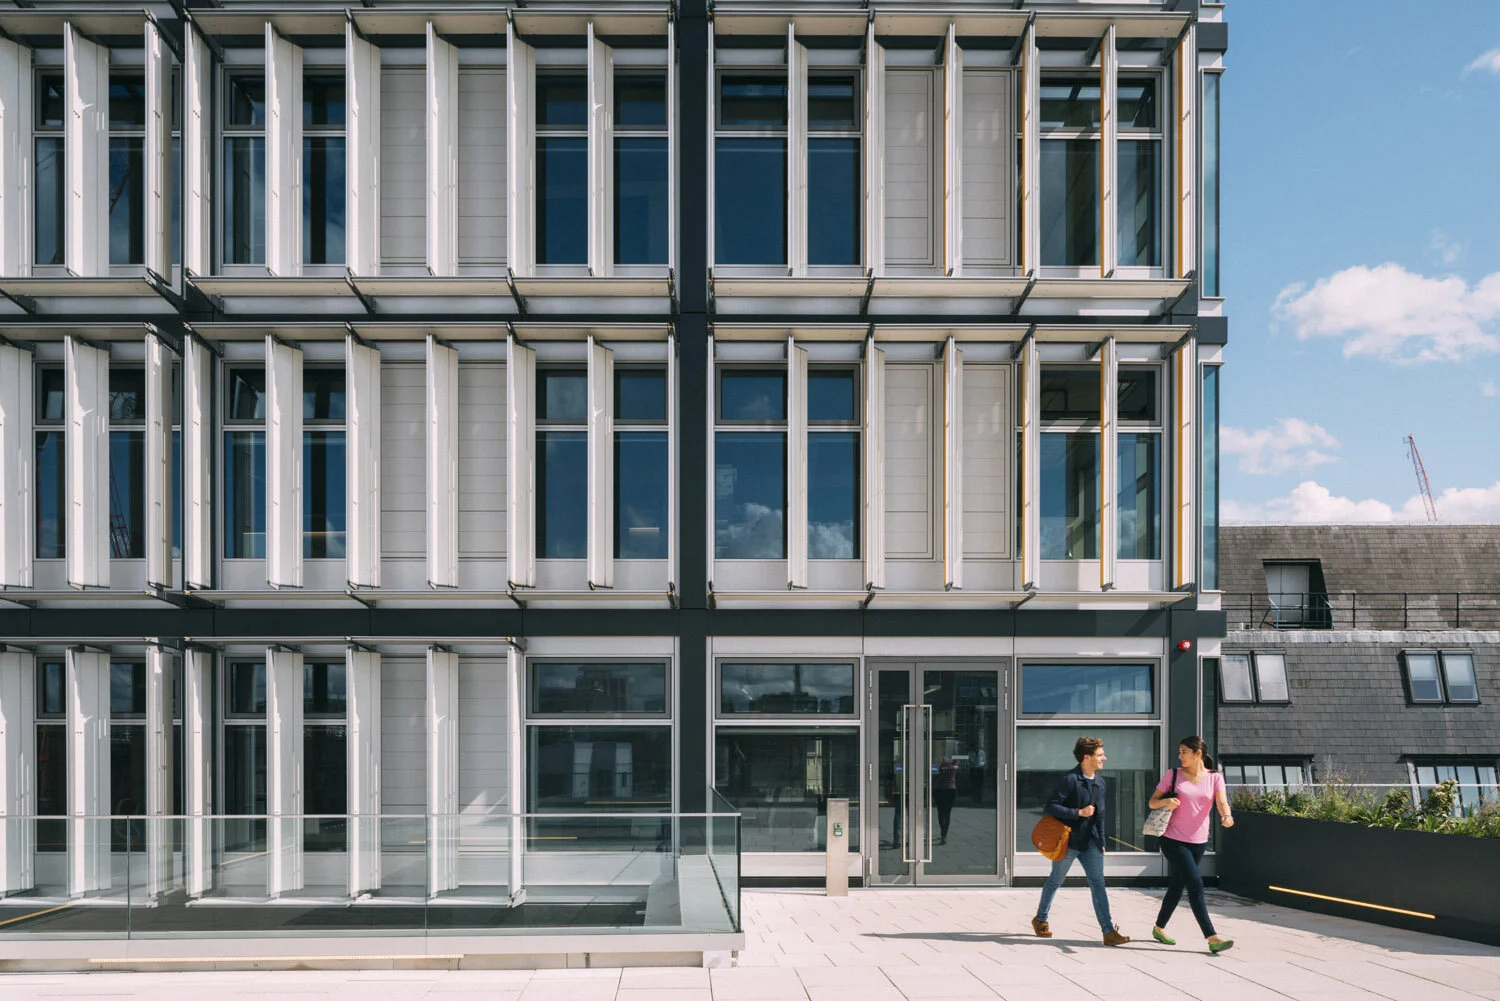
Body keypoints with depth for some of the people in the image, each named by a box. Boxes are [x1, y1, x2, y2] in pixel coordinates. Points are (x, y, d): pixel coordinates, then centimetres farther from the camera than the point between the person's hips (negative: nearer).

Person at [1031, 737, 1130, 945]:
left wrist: (1101, 841, 18)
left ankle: (1109, 931, -7)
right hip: (1068, 841, -6)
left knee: (1098, 883, -3)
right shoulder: (1068, 779, -16)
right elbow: (1050, 806, -19)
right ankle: (1040, 919, 30)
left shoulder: (1099, 781, 8)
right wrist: (1079, 812, -22)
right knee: (1056, 881, 10)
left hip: (1090, 842, 6)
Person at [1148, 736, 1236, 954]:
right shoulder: (1173, 775, -2)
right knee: (1195, 884, -15)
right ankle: (1212, 938, -18)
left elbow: (1222, 802, -15)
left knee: (1177, 886, 14)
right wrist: (1165, 801, -21)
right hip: (1174, 840, -3)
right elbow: (1152, 802, 1)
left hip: (1198, 841, 3)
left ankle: (1159, 928, 34)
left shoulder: (1215, 778, 2)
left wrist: (1226, 816, -37)